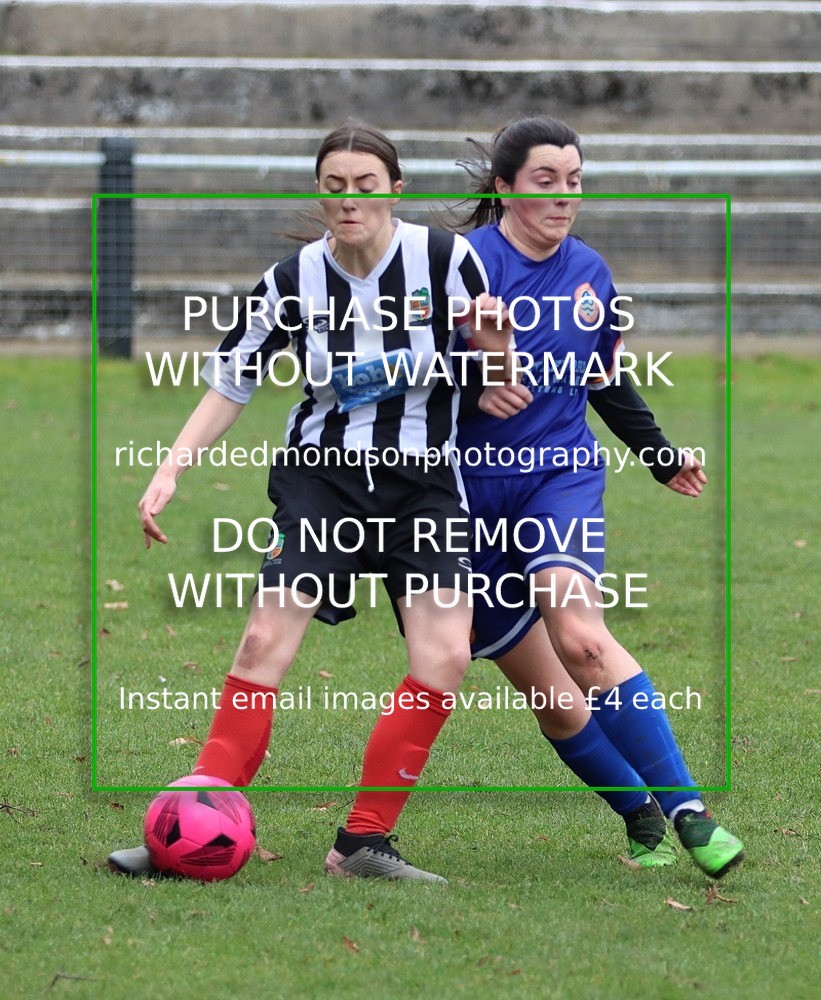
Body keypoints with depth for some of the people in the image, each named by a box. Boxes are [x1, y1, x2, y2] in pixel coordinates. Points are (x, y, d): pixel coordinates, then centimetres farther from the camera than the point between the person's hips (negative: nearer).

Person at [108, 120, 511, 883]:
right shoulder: (292, 282, -4)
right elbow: (228, 387, 6)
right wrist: (170, 470, -7)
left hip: (422, 478, 0)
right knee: (266, 640, -16)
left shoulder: (446, 260, -7)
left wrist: (488, 335, -23)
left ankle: (364, 843, -6)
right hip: (321, 475, 0)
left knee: (444, 657, -16)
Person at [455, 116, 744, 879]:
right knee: (545, 690, -2)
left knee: (580, 640, -24)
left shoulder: (589, 273, 7)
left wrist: (660, 455, 32)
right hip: (470, 492, -2)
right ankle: (640, 812, 17)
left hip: (562, 479, 2)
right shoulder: (467, 262, -10)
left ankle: (686, 809, -24)